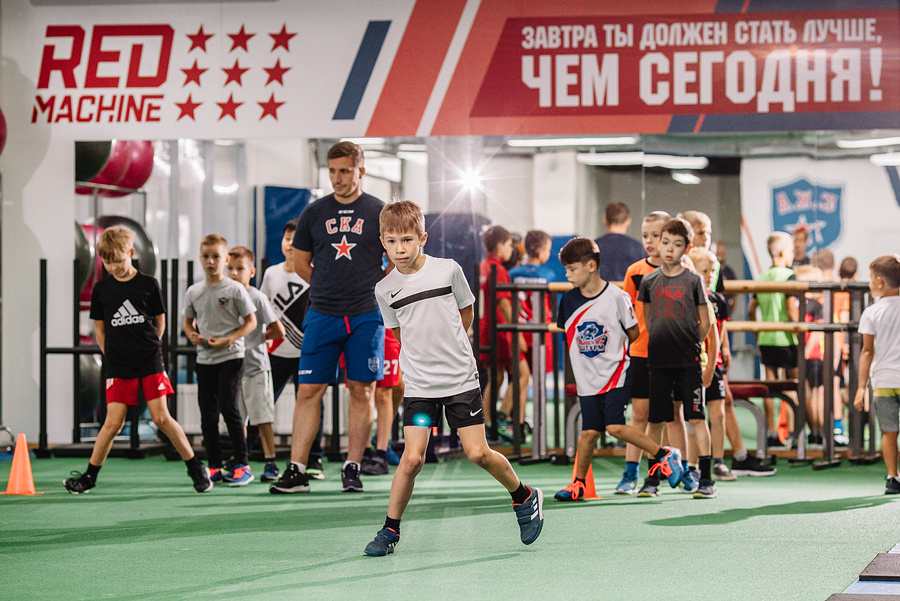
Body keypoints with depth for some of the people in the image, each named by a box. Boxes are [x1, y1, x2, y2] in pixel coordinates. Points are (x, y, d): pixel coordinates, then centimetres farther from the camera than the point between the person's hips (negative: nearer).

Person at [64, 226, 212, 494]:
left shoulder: (148, 284, 1)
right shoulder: (101, 289, 5)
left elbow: (160, 322, 10)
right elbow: (99, 328, 13)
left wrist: (149, 349, 7)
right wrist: (113, 357, 6)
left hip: (150, 362, -1)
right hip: (117, 367, 1)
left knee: (161, 417, -5)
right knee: (114, 422, -5)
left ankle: (195, 467, 6)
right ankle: (89, 475, 8)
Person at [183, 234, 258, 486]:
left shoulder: (235, 290, -6)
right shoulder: (193, 292, 7)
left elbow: (251, 321, -3)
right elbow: (188, 321, 20)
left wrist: (229, 340, -15)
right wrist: (192, 335, -3)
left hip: (230, 356, -5)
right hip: (204, 359, 5)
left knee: (228, 407, -12)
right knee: (207, 412, 4)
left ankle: (243, 465, -4)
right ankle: (215, 467, 12)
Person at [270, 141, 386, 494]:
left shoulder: (379, 212, 2)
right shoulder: (315, 212, 7)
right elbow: (300, 262, 16)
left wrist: (372, 290, 4)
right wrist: (330, 289, 11)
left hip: (366, 316, -1)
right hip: (322, 315, 1)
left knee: (362, 390, 1)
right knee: (309, 389, -2)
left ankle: (352, 469, 9)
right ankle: (296, 471, -1)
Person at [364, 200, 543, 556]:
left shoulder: (448, 270, -6)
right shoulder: (385, 290, -2)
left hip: (461, 379, -1)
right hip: (418, 386, 1)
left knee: (477, 453, -3)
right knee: (412, 458, -10)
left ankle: (525, 497, 23)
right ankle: (390, 530, 5)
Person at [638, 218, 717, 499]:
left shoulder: (693, 280, -2)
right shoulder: (649, 281, 6)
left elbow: (705, 323, 3)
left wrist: (687, 345, 7)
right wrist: (664, 344, 12)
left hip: (688, 361, -3)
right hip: (659, 360, 3)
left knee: (696, 418, -5)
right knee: (669, 417, 6)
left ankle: (706, 478, -3)